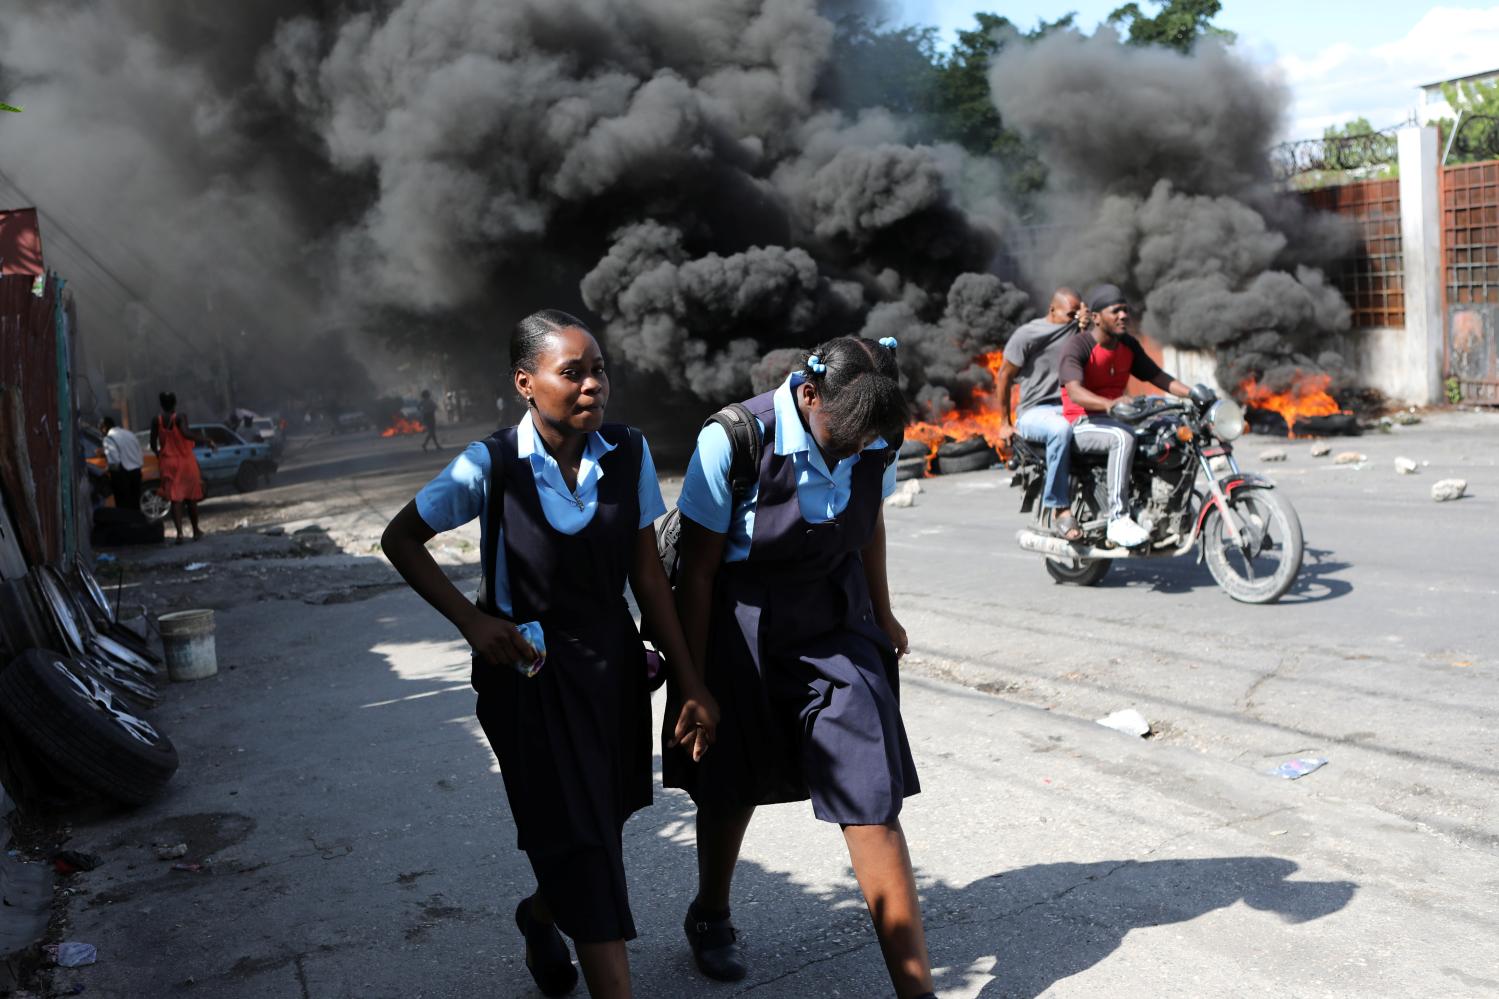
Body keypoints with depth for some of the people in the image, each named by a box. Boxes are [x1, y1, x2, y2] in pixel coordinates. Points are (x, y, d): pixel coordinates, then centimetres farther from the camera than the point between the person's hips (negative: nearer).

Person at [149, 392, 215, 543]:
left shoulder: (156, 421, 1)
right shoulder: (180, 418, -10)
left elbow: (153, 443, 5)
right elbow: (186, 433, -28)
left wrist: (159, 456, 24)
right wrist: (206, 441, -29)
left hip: (168, 464, 2)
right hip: (185, 462, -2)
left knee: (175, 499, -1)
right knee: (190, 498, 11)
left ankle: (179, 532, -17)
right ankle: (196, 531, 20)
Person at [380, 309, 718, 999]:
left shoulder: (628, 455, -8)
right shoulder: (491, 467, -17)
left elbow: (647, 573, -2)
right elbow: (401, 540, -3)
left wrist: (690, 682, -2)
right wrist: (472, 620, -14)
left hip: (614, 666, 4)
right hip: (528, 670, -4)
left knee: (601, 824, 18)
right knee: (580, 846, -2)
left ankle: (540, 915, 51)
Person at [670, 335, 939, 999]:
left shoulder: (874, 440, -11)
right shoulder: (732, 442, -23)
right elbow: (696, 572, -15)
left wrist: (881, 615, 20)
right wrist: (693, 680, -10)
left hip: (836, 626, 3)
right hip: (742, 630, -2)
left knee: (871, 803, -5)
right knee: (729, 791, 17)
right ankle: (710, 918, 46)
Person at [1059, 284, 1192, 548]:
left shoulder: (1129, 345, 10)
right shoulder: (1077, 346, -15)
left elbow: (1157, 376, 11)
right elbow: (1074, 392, -31)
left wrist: (1193, 393, -5)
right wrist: (1109, 404, -50)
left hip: (1114, 420, 8)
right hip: (1080, 425, -7)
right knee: (1124, 437, -36)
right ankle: (1118, 519, -35)